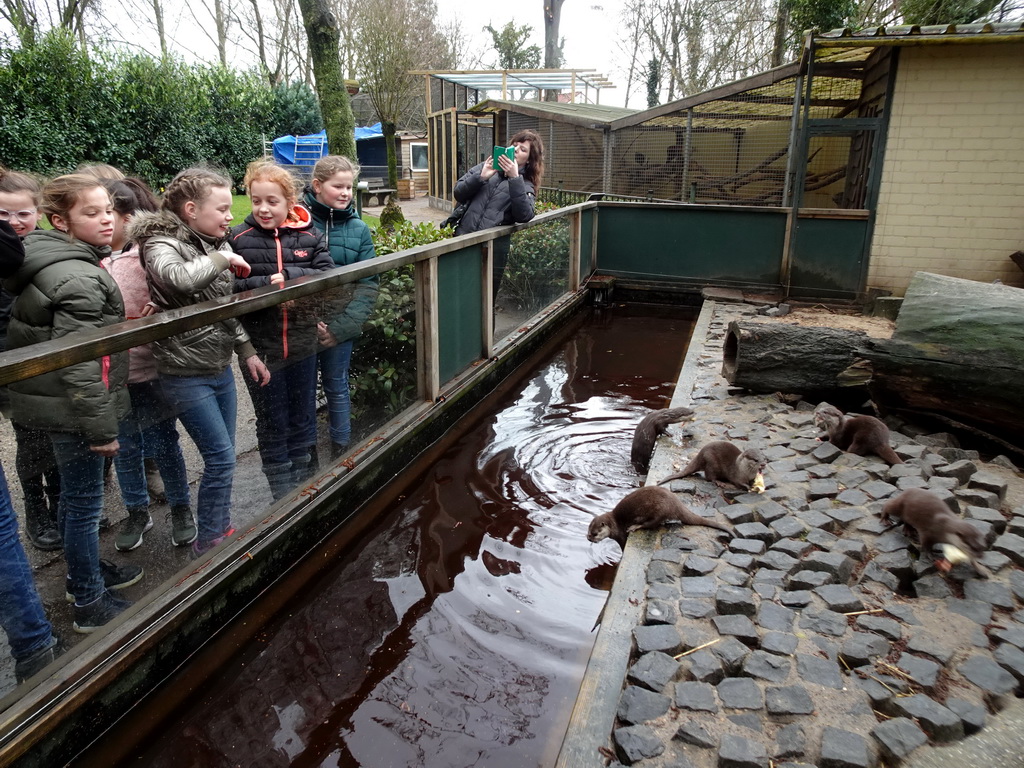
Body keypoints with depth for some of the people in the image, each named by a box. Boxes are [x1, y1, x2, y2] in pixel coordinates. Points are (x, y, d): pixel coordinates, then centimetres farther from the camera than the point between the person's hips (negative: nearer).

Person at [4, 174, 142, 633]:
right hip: (72, 410, -10)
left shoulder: (51, 264, 9)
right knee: (84, 501, 2)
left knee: (74, 494, 23)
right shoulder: (79, 277, -23)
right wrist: (101, 426, -21)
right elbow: (79, 362, -26)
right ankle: (90, 606, 17)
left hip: (51, 401, 10)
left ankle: (84, 572, 42)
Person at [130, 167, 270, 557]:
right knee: (221, 459, -5)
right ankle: (207, 543, 13)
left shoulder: (214, 244, 8)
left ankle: (222, 531, 31)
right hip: (186, 374, -7)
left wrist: (246, 350, 16)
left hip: (221, 367, 8)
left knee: (223, 457, 15)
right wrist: (222, 258, -23)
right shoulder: (161, 244, -14)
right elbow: (178, 278, -38)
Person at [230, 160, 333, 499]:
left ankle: (306, 482, 35)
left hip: (302, 343, 2)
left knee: (303, 419, 17)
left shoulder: (309, 236, -1)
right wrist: (267, 284, -22)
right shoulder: (238, 238, -5)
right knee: (272, 423, 11)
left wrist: (288, 276, -20)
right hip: (260, 347, -2)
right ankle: (282, 492, 26)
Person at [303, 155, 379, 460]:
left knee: (337, 388, 14)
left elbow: (367, 285, -2)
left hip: (341, 327, 1)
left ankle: (341, 450, 30)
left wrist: (341, 328, -11)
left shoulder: (358, 228, -1)